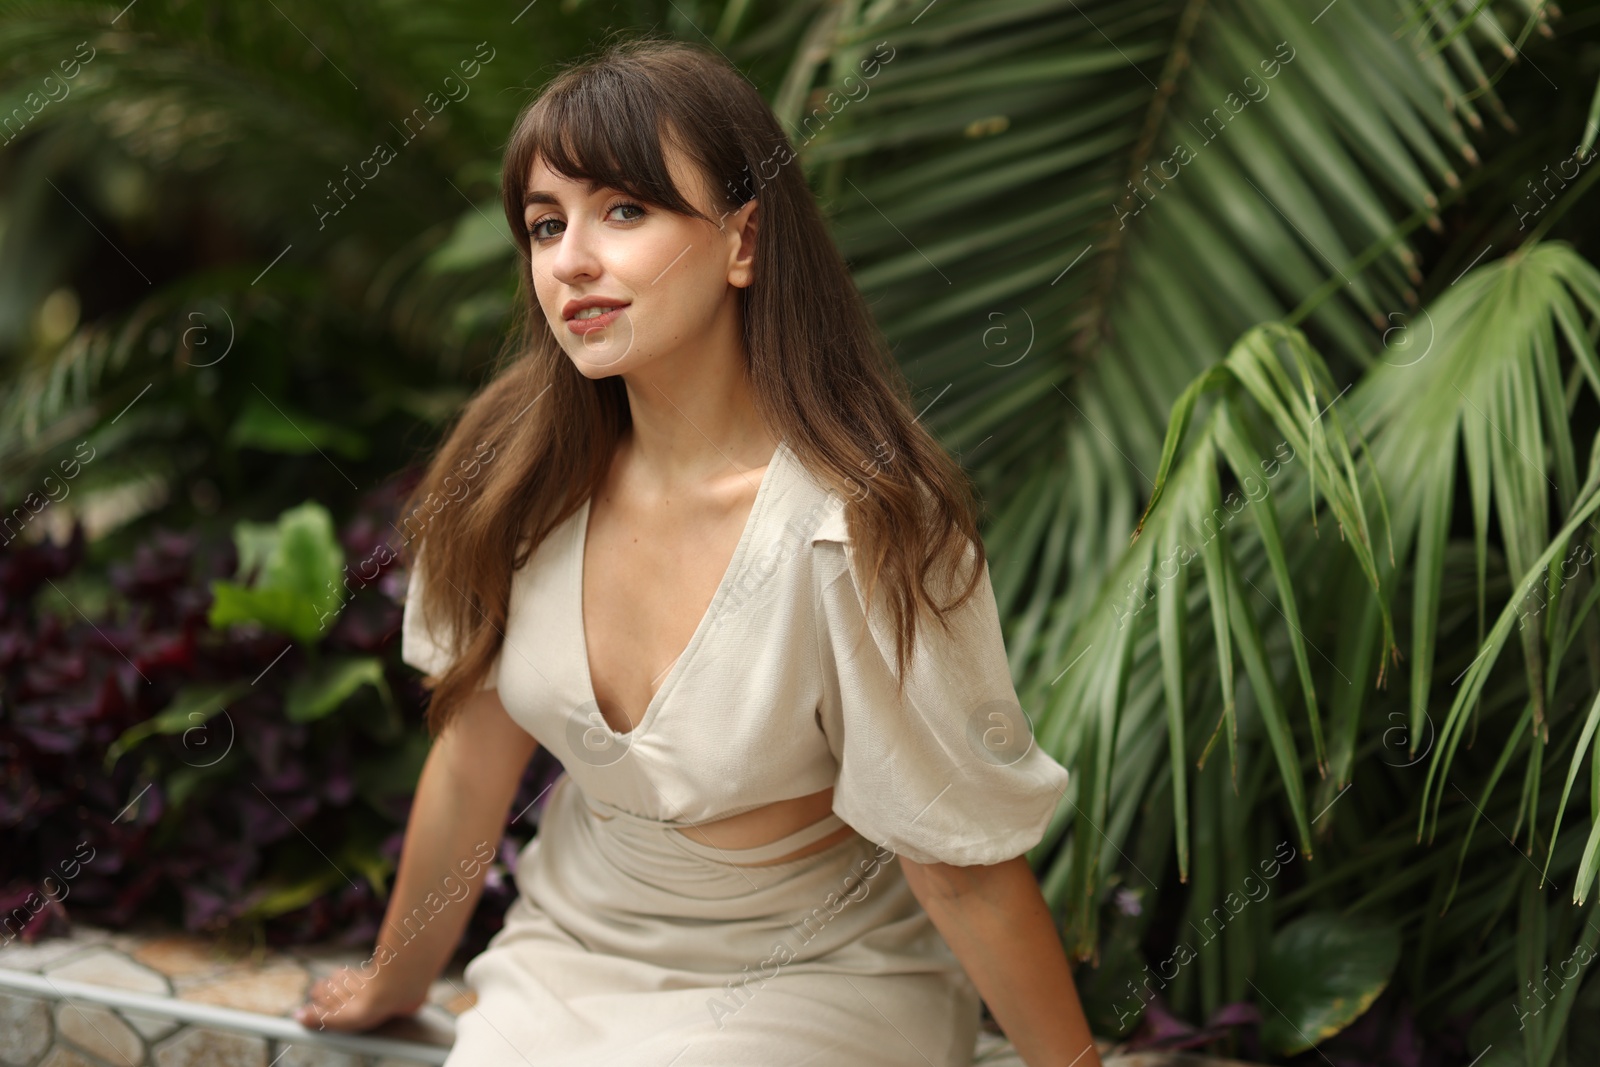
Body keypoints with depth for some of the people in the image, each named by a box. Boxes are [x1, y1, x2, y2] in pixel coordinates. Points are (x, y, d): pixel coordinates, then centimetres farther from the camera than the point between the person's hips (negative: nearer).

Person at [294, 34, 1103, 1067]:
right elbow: (472, 758, 4)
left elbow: (962, 867, -15)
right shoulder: (521, 468, -10)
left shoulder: (864, 531, -25)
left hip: (810, 982, -4)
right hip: (569, 957, 4)